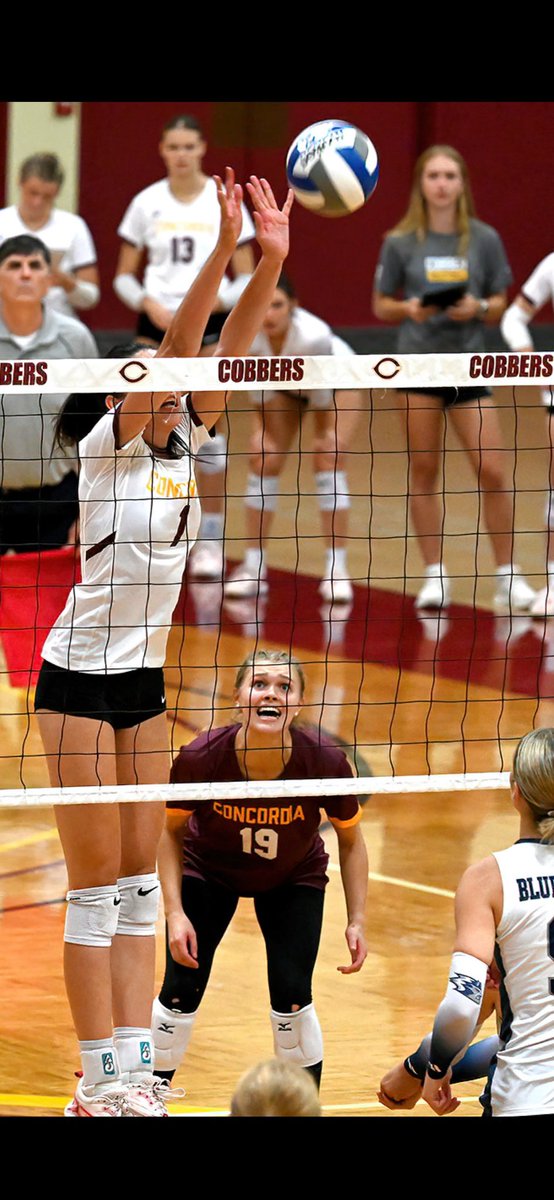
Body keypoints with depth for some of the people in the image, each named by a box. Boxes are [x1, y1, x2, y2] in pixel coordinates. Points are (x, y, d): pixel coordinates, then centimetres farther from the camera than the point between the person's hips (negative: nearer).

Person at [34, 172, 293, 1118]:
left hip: (144, 682, 7)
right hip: (80, 678, -7)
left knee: (139, 882, 6)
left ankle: (133, 1069, 7)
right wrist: (223, 248, -27)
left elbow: (226, 351, -2)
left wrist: (271, 258, -12)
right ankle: (100, 1083, -2)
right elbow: (175, 345, -21)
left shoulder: (181, 447, 8)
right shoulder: (107, 448, -10)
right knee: (98, 888, -5)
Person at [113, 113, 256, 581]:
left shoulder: (225, 202, 0)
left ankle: (210, 540, 2)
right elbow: (124, 276, 8)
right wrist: (148, 303, -11)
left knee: (208, 432, -5)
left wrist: (216, 300, -16)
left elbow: (247, 278, 2)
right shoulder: (147, 203, 4)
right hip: (156, 325, 2)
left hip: (208, 327, -2)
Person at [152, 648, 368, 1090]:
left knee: (292, 995, -11)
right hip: (208, 870, 0)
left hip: (294, 880, 0)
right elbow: (171, 832, -13)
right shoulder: (199, 759, -33)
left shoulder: (325, 763, -31)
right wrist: (176, 913, -20)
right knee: (181, 993, -6)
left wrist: (357, 922, -14)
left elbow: (351, 840, -12)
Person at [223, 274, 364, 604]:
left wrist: (328, 433, -19)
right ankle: (253, 567, 5)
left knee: (330, 461, -17)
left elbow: (323, 391, -28)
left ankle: (337, 569, -13)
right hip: (282, 385, 4)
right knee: (264, 463, -4)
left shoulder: (313, 335, -42)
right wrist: (259, 430, -22)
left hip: (336, 381, -4)